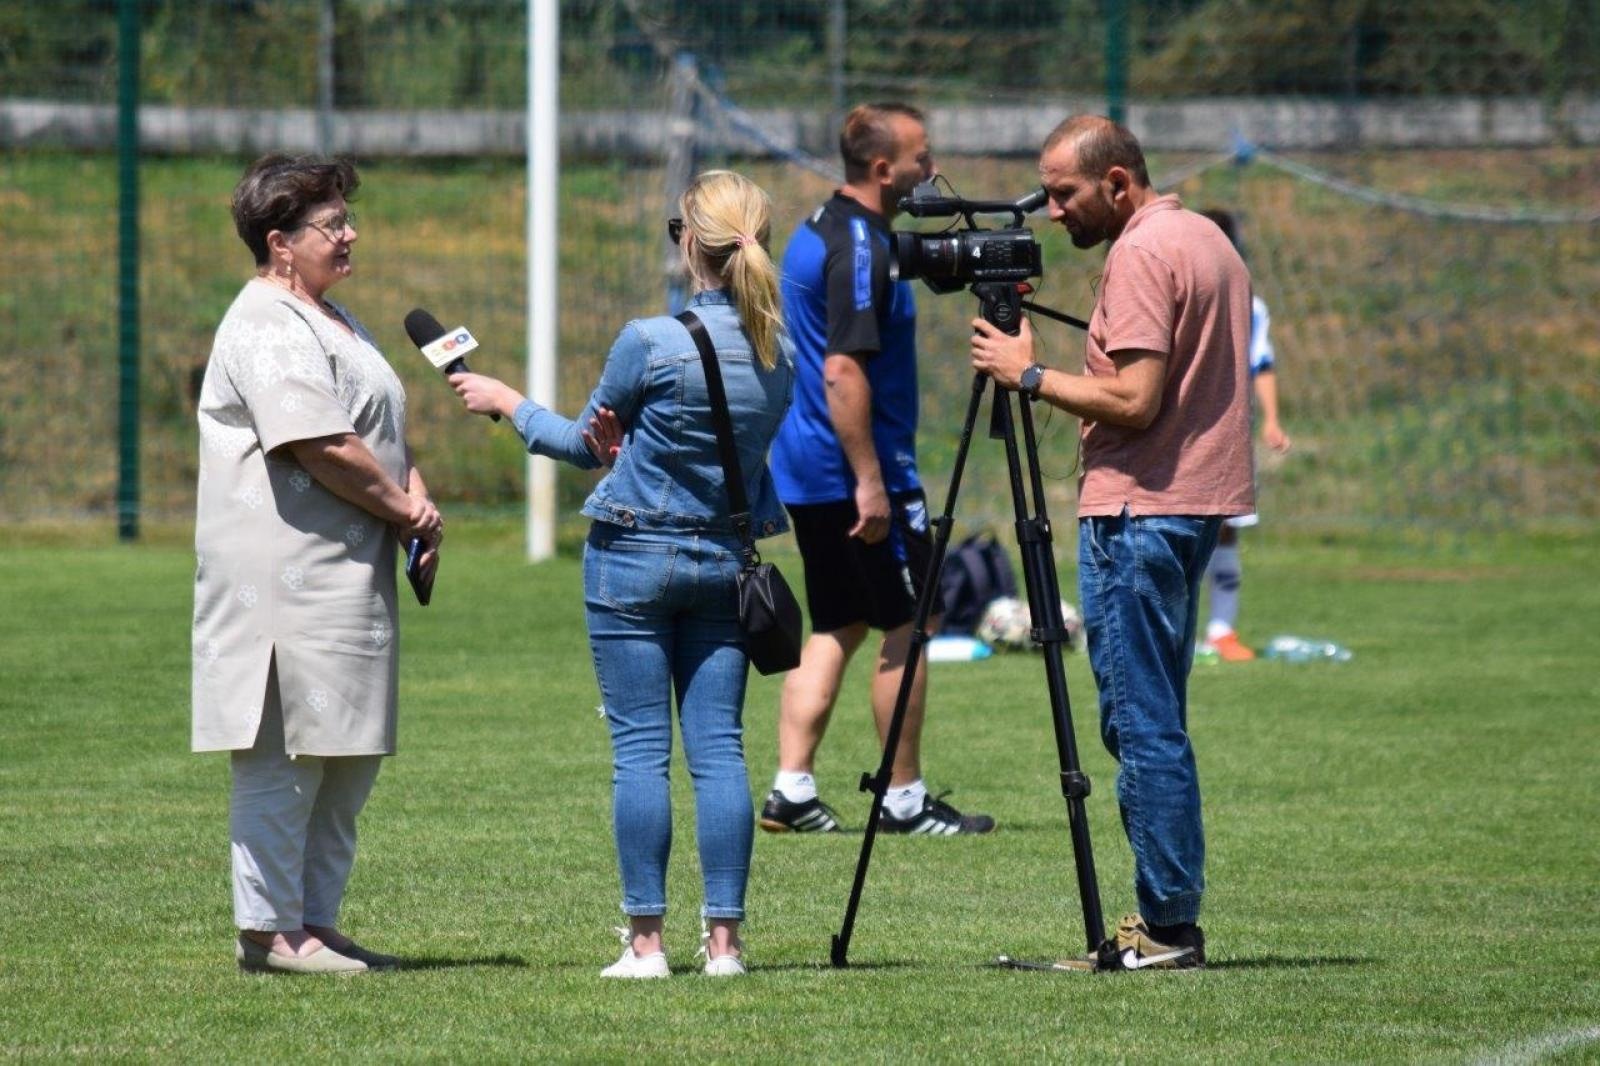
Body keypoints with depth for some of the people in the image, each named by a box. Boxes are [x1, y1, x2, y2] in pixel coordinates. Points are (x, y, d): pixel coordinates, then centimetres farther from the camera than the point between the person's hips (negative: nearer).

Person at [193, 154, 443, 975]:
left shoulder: (329, 321, 21)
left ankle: (314, 920, 18)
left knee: (349, 754, 12)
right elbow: (322, 446, -21)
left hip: (351, 569, 11)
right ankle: (269, 928, -5)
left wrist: (417, 498, 5)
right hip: (289, 576, -11)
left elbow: (383, 433, 24)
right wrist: (401, 509, -10)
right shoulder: (267, 329, -13)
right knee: (285, 752, -8)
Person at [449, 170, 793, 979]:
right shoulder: (780, 353, 2)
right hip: (723, 562, 5)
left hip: (634, 558, -5)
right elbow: (763, 473, 9)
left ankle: (646, 938, -2)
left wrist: (504, 401, 13)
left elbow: (585, 446, 2)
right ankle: (723, 937, 1)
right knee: (718, 748, 4)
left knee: (641, 750, -2)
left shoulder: (653, 342, -13)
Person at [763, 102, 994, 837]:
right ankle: (905, 800, 2)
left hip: (806, 471, 10)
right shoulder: (859, 250, -17)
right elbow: (843, 371, -24)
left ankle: (792, 789, 5)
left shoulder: (816, 231, 14)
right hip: (860, 471, -10)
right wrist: (869, 482, -24)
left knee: (837, 627, 11)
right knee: (909, 625, -1)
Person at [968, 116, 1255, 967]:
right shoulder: (1209, 240, 16)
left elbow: (1134, 400, -20)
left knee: (1142, 728, -8)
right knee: (1152, 726, 12)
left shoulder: (1140, 253, -14)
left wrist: (1031, 374, -11)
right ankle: (1171, 919, 12)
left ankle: (1166, 926, -8)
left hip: (1138, 511, -10)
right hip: (1197, 504, 10)